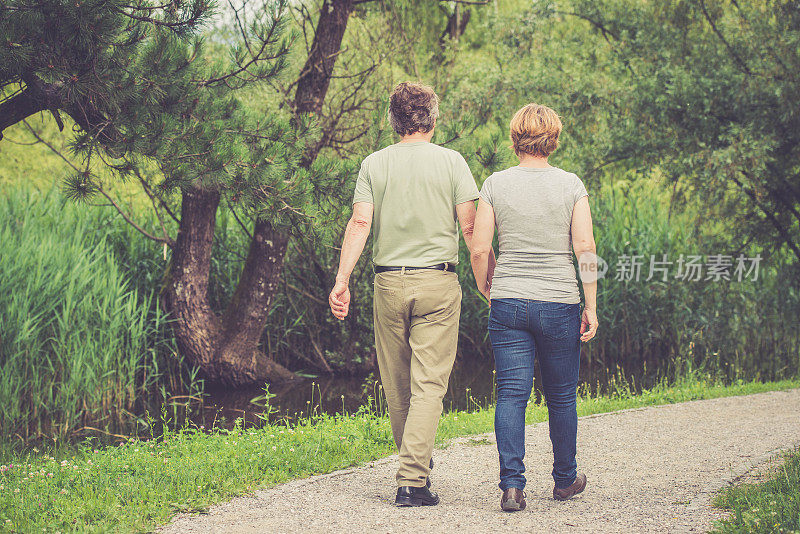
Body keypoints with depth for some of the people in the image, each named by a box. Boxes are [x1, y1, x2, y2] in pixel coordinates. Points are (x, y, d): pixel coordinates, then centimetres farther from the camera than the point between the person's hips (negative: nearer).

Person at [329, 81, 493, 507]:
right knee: (428, 384, -4)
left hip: (389, 282, 2)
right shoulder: (450, 161, 0)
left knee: (396, 386, 14)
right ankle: (412, 480, -11)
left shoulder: (374, 164, 5)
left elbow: (360, 222, -4)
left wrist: (342, 280, -5)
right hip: (438, 282, -2)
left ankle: (415, 464, 28)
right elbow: (470, 225, -4)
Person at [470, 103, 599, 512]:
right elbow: (585, 248, -6)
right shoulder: (571, 185, -1)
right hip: (560, 302, 0)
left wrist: (484, 288, 14)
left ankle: (512, 485, -10)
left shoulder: (495, 185, -1)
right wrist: (591, 306, -1)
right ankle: (565, 480, 27)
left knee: (511, 394, 0)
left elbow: (479, 249, -3)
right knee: (561, 396, 13)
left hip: (508, 302, 0)